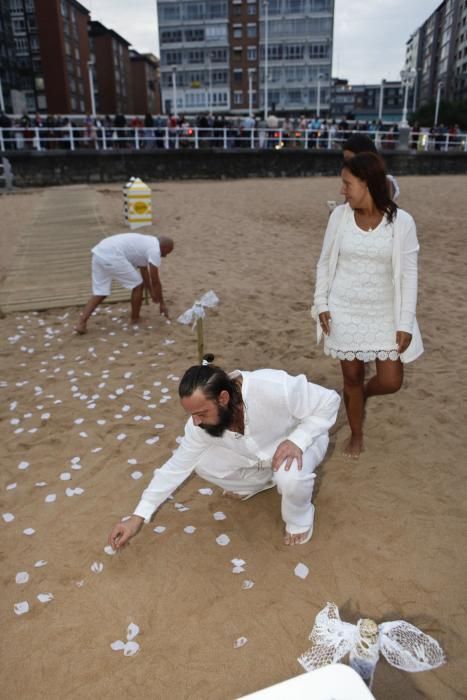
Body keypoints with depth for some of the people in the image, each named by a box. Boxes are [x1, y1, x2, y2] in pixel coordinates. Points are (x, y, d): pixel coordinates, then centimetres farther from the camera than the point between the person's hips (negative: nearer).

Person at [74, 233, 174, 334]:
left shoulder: (145, 243, 29)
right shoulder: (154, 249, 1)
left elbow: (144, 271, 41)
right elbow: (156, 281, 3)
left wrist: (152, 293, 50)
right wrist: (162, 303, 15)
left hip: (99, 253, 10)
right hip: (112, 256, -9)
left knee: (100, 293, 15)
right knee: (137, 285, 8)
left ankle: (81, 323, 5)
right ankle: (135, 319, 22)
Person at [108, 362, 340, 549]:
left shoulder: (273, 388, -42)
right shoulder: (201, 423, -23)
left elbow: (329, 401, -27)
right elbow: (177, 466, -12)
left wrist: (296, 440, -39)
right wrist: (138, 517, -11)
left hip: (301, 438, -4)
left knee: (290, 477, -37)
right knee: (203, 464, -13)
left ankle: (300, 518, 0)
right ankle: (262, 480, 15)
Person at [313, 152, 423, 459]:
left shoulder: (401, 221, -10)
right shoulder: (340, 215, -4)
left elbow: (409, 275, -8)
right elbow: (325, 262, 5)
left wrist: (405, 323, -11)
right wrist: (322, 304, -2)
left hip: (384, 314, -1)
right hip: (344, 311, 1)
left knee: (391, 381, 1)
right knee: (352, 376, 8)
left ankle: (364, 392, 38)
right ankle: (356, 436, 30)